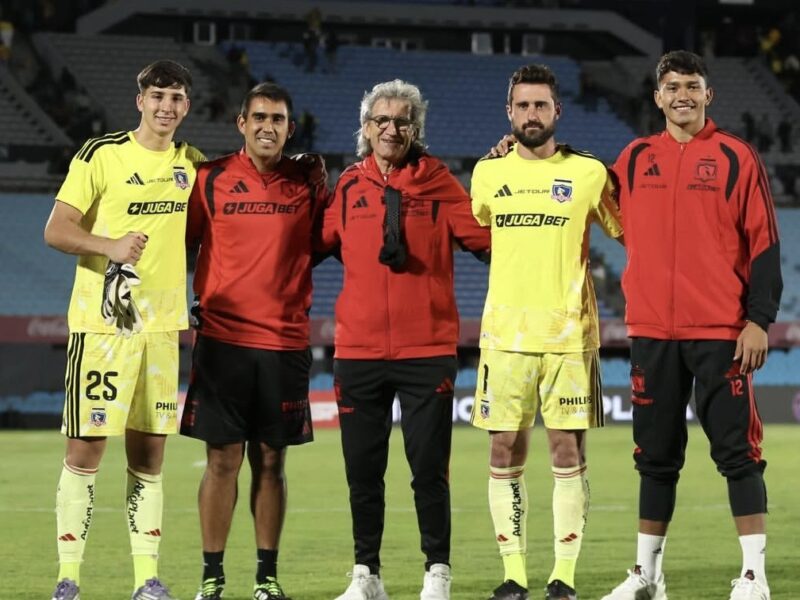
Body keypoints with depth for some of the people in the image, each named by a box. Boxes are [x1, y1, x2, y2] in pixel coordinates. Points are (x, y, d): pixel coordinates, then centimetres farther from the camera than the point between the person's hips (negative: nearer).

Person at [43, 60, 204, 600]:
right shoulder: (101, 155, -5)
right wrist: (110, 245, -24)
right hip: (102, 321, -4)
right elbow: (56, 230, -8)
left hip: (164, 325, 5)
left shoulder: (194, 164, 11)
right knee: (85, 450, -4)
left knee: (150, 453, 6)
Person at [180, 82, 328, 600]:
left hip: (286, 342, 1)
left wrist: (324, 186, 1)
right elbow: (180, 244, 9)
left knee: (271, 460, 6)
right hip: (222, 338, -1)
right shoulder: (211, 179, 2)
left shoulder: (308, 184, 6)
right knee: (223, 459, -2)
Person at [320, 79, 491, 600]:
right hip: (358, 350, 3)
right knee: (363, 469, 8)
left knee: (429, 468, -1)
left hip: (427, 350, -3)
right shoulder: (349, 186, 8)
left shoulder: (438, 182, 1)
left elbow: (485, 235, -2)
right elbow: (320, 241, 12)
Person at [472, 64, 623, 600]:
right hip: (505, 333, 2)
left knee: (568, 453, -3)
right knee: (505, 453, 1)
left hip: (569, 333, -2)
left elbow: (626, 233, 10)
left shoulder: (589, 173, 2)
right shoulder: (488, 174, 8)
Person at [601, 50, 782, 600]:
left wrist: (759, 319, -9)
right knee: (656, 456, 10)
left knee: (737, 452, -3)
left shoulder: (736, 158, -1)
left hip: (722, 330, -4)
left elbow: (764, 244, -3)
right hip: (653, 331, 4)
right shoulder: (634, 160, 9)